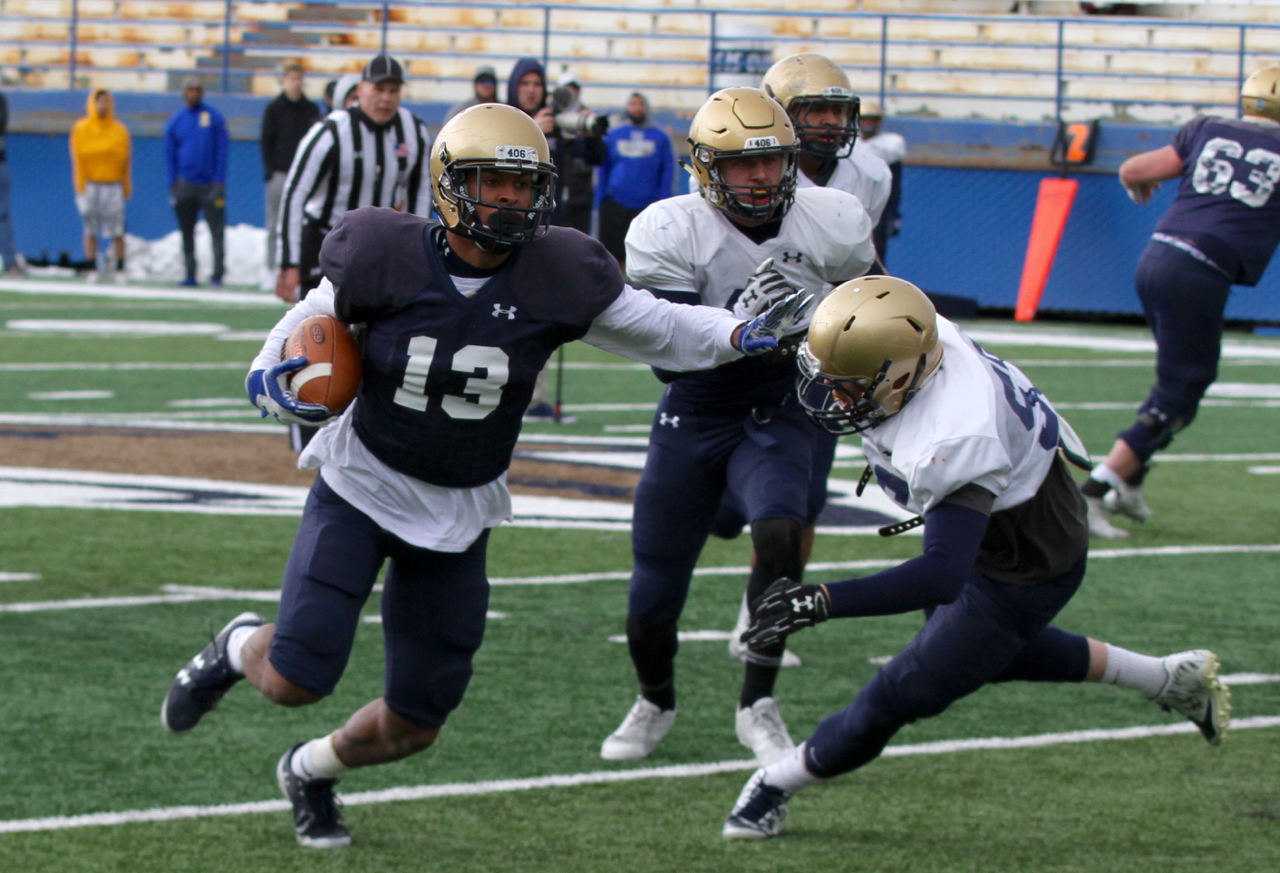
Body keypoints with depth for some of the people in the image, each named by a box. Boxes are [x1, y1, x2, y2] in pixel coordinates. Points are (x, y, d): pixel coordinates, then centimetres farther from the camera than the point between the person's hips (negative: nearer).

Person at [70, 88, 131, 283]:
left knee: (117, 231, -6)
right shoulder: (80, 129, 5)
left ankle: (119, 270, -1)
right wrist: (81, 187, -5)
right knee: (90, 230, 0)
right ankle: (93, 270, 4)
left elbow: (125, 162, 9)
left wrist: (127, 188, 5)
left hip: (113, 186, 0)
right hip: (90, 185, 0)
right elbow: (78, 159, 2)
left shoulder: (120, 130, 8)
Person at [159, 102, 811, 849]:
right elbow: (312, 323, 0)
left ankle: (312, 769, 40)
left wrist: (744, 335, -20)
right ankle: (240, 649, 23)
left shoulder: (555, 277, -12)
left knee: (413, 725, 7)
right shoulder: (388, 257, -15)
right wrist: (274, 376, -20)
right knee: (297, 680, -15)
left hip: (458, 517, 2)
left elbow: (659, 330, -3)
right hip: (362, 486, -2)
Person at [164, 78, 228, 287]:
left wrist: (220, 181, -6)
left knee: (217, 230, -8)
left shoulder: (215, 118, 3)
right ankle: (190, 274, 9)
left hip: (210, 184, -2)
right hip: (185, 183, 2)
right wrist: (173, 183, 2)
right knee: (187, 233, 4)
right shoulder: (175, 121, 9)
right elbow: (170, 154, 11)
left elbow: (222, 150, 2)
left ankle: (217, 275, -7)